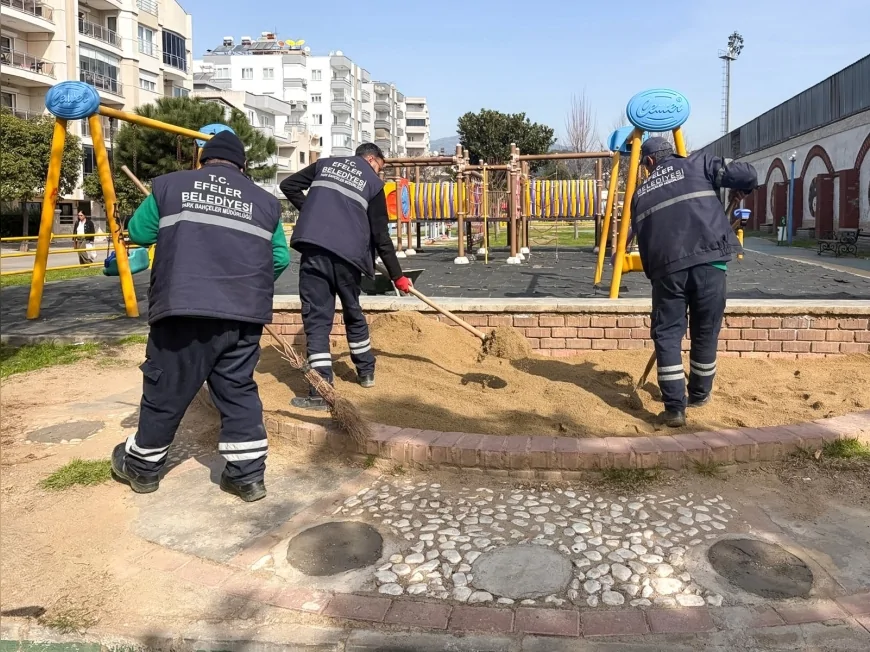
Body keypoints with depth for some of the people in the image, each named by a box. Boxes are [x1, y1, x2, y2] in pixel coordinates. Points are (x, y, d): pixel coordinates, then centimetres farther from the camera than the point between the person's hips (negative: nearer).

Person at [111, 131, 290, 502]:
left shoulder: (169, 185, 10)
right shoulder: (265, 202, 14)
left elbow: (138, 233, 19)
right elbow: (280, 259, 14)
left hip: (184, 309, -2)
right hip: (244, 314, 2)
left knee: (166, 391, 11)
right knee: (238, 391, 13)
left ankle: (142, 466, 30)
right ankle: (247, 474, 15)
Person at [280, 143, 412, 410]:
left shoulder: (326, 163, 19)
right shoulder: (374, 183, 11)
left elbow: (288, 185, 16)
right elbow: (381, 237, 9)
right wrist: (397, 276, 16)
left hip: (314, 248, 0)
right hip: (348, 253, 0)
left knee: (317, 317, 0)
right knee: (353, 313, 21)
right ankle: (366, 371, 36)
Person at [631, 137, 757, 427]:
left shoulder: (641, 194, 23)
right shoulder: (697, 164, 17)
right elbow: (748, 174, 7)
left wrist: (654, 272, 29)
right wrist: (741, 190, 30)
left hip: (666, 266, 0)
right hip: (707, 259, 0)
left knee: (666, 334, 7)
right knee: (705, 332, 15)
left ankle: (674, 408, 2)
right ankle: (699, 395, 30)